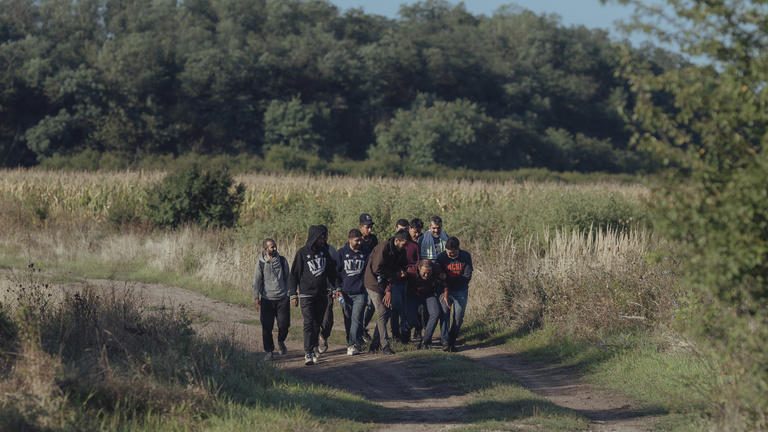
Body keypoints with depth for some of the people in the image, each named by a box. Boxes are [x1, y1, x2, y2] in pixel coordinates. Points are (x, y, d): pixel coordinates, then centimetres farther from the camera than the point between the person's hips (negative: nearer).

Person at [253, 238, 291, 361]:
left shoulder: (282, 260, 4)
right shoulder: (261, 263, -1)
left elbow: (287, 278, 11)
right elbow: (257, 281, -2)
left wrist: (289, 293, 9)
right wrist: (256, 297, -9)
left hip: (282, 298, 1)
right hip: (267, 299, -1)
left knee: (284, 324, -1)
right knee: (267, 327, -1)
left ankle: (281, 342, 28)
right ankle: (269, 351, 12)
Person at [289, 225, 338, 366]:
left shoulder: (326, 251, 7)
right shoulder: (302, 253, -4)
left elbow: (331, 271, 16)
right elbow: (294, 274, -1)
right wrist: (293, 294, -5)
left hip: (322, 295, 4)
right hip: (306, 295, -4)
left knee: (317, 324, 8)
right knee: (309, 324, -11)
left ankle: (313, 348, 18)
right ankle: (308, 354, -15)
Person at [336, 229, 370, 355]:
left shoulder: (365, 253, 6)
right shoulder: (342, 253, 4)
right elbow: (336, 272, 7)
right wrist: (338, 289, -3)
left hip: (360, 293, -1)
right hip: (345, 293, 1)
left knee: (356, 319, -11)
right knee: (348, 320, 5)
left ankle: (354, 344, -13)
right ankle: (351, 344, 13)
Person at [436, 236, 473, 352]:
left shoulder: (466, 257, -7)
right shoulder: (441, 257, -7)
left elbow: (467, 276, -6)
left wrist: (450, 281, -6)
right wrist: (445, 291, -20)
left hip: (461, 291, 0)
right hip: (445, 289, 0)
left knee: (458, 317, -3)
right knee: (445, 315, -10)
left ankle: (452, 341, 8)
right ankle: (445, 342, -10)